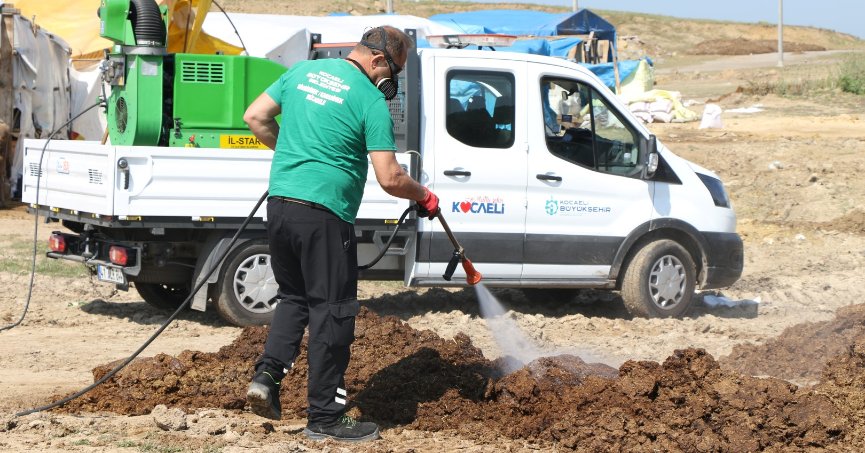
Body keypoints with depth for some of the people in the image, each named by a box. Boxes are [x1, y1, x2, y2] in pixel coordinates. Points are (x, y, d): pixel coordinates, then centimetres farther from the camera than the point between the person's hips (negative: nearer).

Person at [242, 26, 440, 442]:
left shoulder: (302, 72, 10)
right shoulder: (370, 101, -8)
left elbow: (255, 117, 15)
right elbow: (389, 178, -10)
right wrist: (424, 197, 8)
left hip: (279, 202, 6)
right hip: (324, 213, -6)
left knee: (293, 296, 23)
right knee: (332, 310, 2)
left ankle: (267, 373, 6)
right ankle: (325, 417, 7)